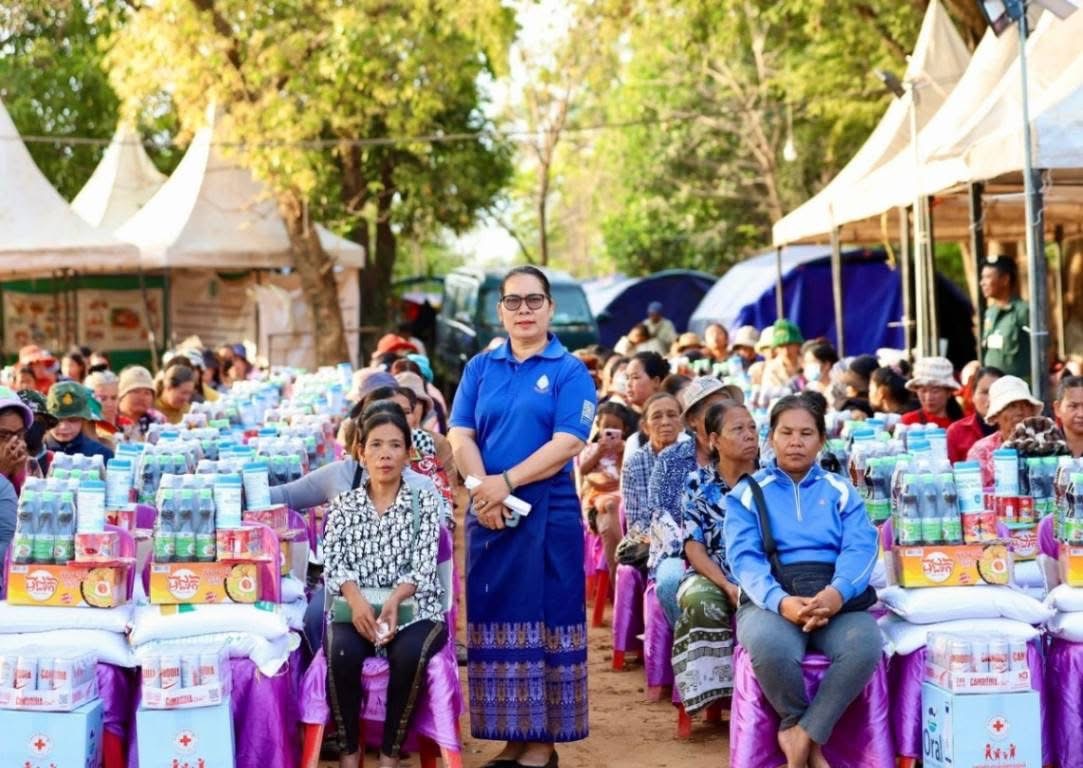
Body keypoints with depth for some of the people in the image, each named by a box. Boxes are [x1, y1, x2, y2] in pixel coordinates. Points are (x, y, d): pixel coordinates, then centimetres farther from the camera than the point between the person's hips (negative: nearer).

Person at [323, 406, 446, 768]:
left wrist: (394, 600, -24)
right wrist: (356, 599, -22)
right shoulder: (343, 505, 11)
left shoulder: (425, 502, 6)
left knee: (409, 656, -34)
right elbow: (333, 563, -1)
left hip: (413, 608, -1)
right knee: (342, 654, -32)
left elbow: (424, 565, -5)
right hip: (356, 607, 1)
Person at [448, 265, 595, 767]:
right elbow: (460, 437, 3)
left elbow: (567, 444, -11)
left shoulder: (569, 371, -1)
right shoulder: (480, 368, 11)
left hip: (549, 513, -4)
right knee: (496, 619, 5)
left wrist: (507, 482, -18)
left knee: (545, 620, 0)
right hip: (488, 515, 4)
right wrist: (484, 490, -14)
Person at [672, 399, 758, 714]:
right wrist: (727, 585, -17)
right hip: (709, 576, 0)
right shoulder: (697, 483, 4)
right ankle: (712, 687, -24)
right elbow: (694, 546, -1)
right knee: (704, 603, -36)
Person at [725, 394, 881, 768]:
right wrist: (781, 601, -25)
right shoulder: (747, 493, 12)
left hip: (838, 598, 1)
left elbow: (860, 548, 0)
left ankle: (802, 736, -16)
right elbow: (744, 558, -3)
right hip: (771, 599, -1)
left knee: (865, 645, -33)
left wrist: (837, 593, -24)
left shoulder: (842, 491, 17)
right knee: (771, 647, -37)